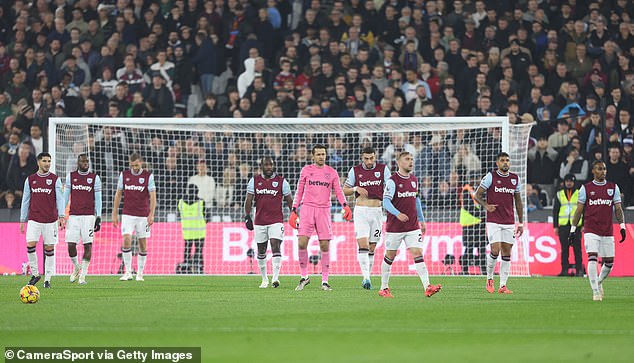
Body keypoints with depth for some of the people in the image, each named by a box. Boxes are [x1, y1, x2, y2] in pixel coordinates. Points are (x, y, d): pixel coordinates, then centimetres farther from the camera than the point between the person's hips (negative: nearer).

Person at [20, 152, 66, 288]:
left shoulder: (55, 179, 3)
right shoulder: (30, 180, 8)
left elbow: (60, 199, -3)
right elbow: (25, 200, 13)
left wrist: (61, 216, -17)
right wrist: (22, 220, 10)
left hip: (50, 220, -1)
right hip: (34, 219, 1)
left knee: (49, 249, 0)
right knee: (30, 245, -13)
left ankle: (47, 279, 7)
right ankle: (35, 273, 3)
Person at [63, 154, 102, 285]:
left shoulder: (94, 178, 5)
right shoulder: (70, 176, 9)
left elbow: (98, 199, 5)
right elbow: (65, 196, 13)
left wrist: (98, 217, 0)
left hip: (88, 216, -1)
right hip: (73, 216, 1)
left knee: (88, 245, -6)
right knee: (71, 244, -6)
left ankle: (83, 274, 2)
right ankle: (76, 268, 20)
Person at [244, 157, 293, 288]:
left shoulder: (281, 181, 1)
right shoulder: (254, 181, 6)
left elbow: (289, 201, 7)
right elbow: (248, 200, 7)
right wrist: (247, 216, -1)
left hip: (276, 221, -2)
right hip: (259, 222, 2)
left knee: (276, 247, -16)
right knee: (261, 251, 8)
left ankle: (275, 278, -19)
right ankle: (264, 279, 21)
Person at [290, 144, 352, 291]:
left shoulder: (332, 173, 9)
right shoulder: (306, 170, 9)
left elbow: (338, 192, 7)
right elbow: (299, 192, 13)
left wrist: (345, 206, -11)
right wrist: (294, 211, 8)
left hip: (323, 210, 1)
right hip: (307, 209, -1)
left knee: (325, 246, -1)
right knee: (302, 244, -12)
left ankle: (325, 281, 7)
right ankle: (304, 277, 3)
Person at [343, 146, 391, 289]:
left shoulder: (383, 169, 2)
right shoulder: (355, 170, 3)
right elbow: (344, 190, 9)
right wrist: (356, 188, -12)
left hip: (377, 211, 1)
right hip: (361, 211, -1)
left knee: (372, 248, 5)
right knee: (363, 245, -15)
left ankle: (367, 278, 14)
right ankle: (366, 277, -21)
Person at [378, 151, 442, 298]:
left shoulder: (414, 180, 10)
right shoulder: (392, 180, -9)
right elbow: (386, 201, -16)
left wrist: (421, 220, 22)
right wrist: (397, 214, -32)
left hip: (413, 226, 4)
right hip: (394, 226, -4)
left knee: (418, 254, -8)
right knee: (390, 257, 8)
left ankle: (427, 287, -18)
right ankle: (384, 288, 21)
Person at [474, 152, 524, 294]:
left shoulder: (515, 178, 10)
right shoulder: (490, 176, -3)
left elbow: (518, 202, 16)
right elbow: (477, 195, 1)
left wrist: (521, 223, 13)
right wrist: (486, 206, -18)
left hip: (509, 222, 4)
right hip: (493, 221, -4)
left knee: (507, 253, 1)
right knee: (495, 250, -14)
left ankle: (503, 285, 5)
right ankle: (489, 278, 9)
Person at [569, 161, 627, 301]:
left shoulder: (613, 187, 10)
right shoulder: (586, 188, 4)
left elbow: (618, 209, 10)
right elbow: (579, 210, 6)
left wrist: (622, 226, -1)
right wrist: (573, 229, 2)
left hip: (607, 231, 3)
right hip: (591, 230, -3)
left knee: (609, 262, 5)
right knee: (592, 258, -16)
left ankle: (599, 282, 33)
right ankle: (595, 291, -14)